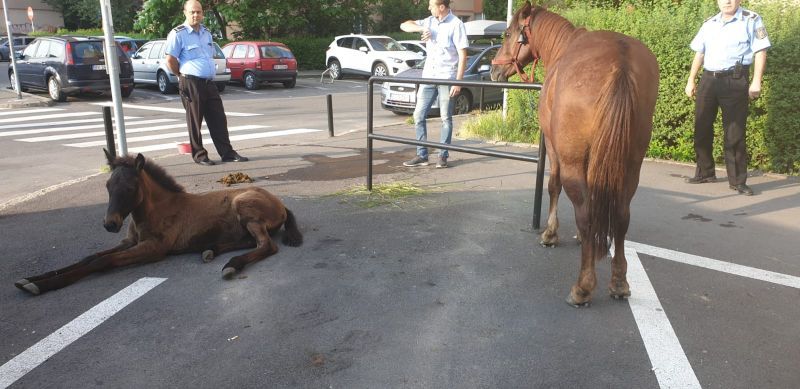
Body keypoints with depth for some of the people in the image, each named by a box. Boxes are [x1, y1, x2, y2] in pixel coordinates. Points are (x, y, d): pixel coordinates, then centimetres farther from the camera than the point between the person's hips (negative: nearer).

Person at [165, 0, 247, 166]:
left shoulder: (206, 33, 15)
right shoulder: (178, 34, -7)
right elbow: (170, 60, -7)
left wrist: (209, 75, 16)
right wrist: (183, 76, 2)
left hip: (209, 82, 6)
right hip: (191, 84, -6)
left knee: (218, 119, 5)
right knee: (195, 121, 2)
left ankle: (227, 153, 9)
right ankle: (199, 155, 11)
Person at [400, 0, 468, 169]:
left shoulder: (456, 24, -8)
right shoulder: (430, 22, 9)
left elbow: (462, 55, -10)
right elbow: (404, 25, 11)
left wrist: (458, 82, -16)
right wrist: (421, 28, -8)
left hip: (447, 78, -6)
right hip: (428, 77, 6)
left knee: (446, 117, 2)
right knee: (418, 115, 4)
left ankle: (443, 156, 11)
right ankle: (422, 155, 12)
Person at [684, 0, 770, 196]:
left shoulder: (752, 20, 1)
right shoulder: (709, 24, 14)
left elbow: (760, 52, -4)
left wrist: (756, 82, -12)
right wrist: (691, 81, 13)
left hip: (734, 81, -5)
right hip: (708, 79, 5)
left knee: (735, 132, -4)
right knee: (702, 128, 8)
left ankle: (737, 180, 3)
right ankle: (705, 172, 22)